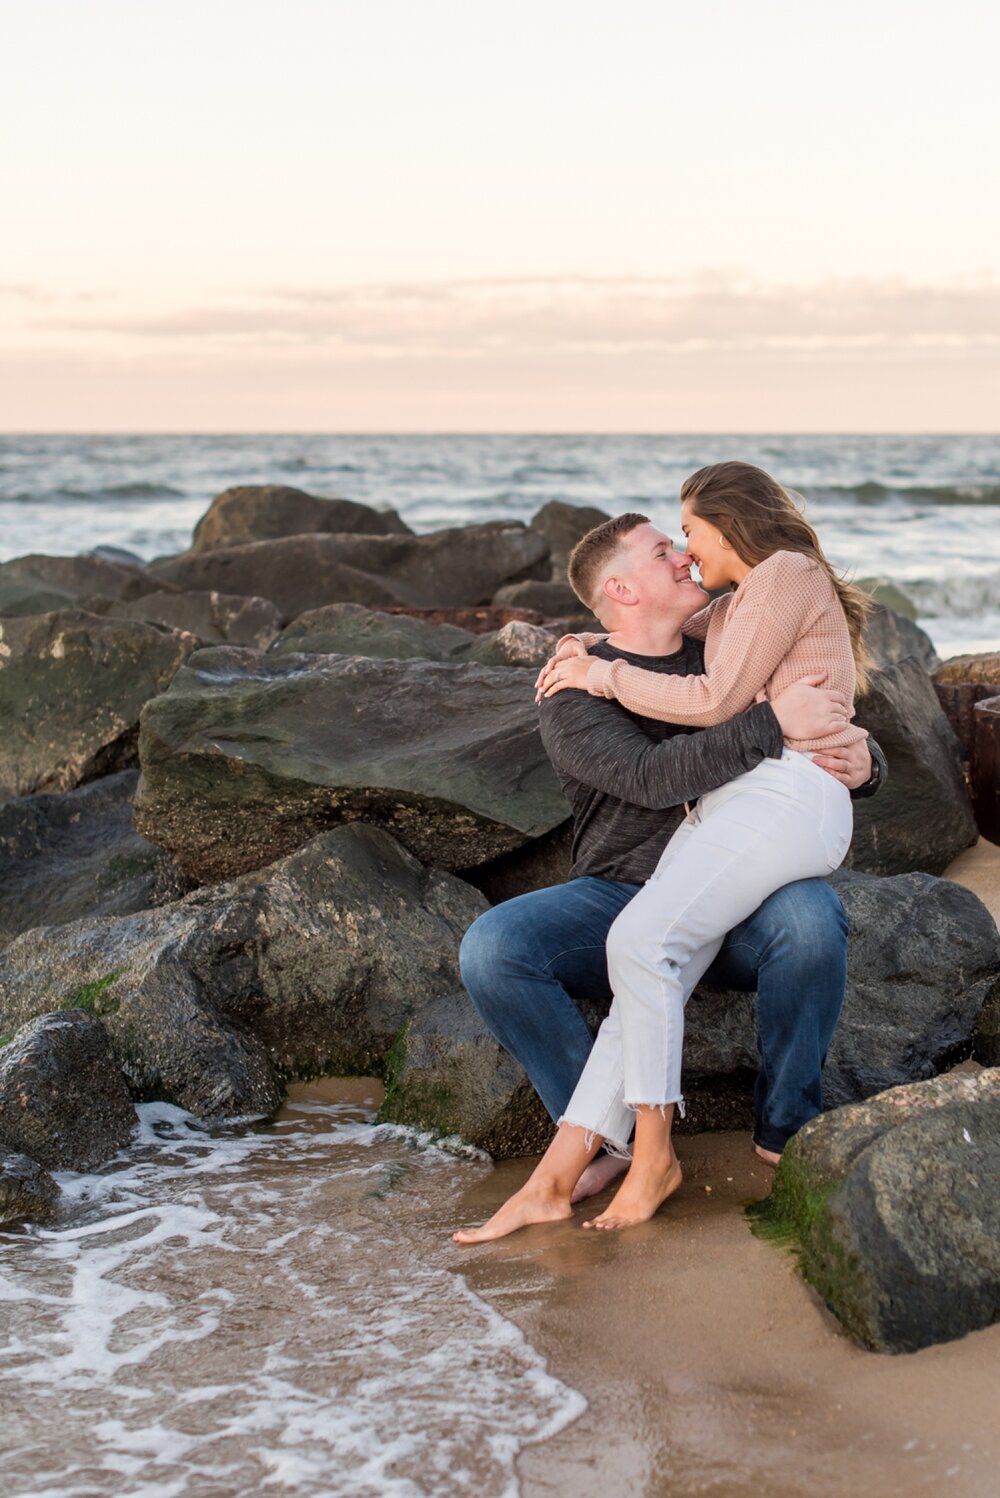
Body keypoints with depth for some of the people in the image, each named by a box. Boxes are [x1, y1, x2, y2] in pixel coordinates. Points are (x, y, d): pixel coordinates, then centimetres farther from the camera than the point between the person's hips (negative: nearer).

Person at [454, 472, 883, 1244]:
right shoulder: (574, 694, -4)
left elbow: (843, 735, 13)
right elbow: (651, 777, -23)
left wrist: (862, 763, -13)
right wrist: (774, 723, -29)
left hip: (735, 901, 1)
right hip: (621, 900, -1)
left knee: (811, 915, -34)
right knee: (492, 948, -28)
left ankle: (785, 1138, -17)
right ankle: (615, 1145, -20)